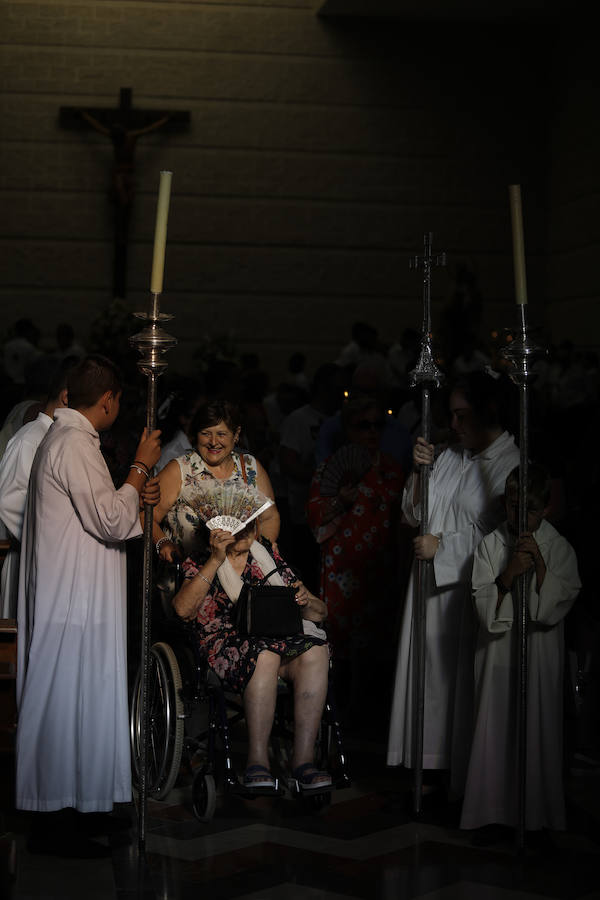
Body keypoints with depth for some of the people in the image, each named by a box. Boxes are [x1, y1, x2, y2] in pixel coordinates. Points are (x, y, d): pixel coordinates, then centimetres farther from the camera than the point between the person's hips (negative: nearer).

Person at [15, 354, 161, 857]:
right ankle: (57, 821, 1)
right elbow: (111, 523, -21)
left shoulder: (64, 439, 17)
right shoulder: (75, 444, -17)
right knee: (71, 702, -5)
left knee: (72, 702, 14)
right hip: (76, 603, -11)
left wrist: (134, 494, 12)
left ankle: (66, 812, 22)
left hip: (75, 601, 11)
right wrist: (141, 468, -12)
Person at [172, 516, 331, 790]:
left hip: (284, 639, 3)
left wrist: (305, 602, -7)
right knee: (265, 654, -37)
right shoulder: (200, 561, 12)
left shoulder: (268, 554, 20)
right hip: (227, 648, -3)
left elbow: (319, 612, 17)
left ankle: (303, 757, -30)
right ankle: (257, 760, -32)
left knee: (315, 651, -30)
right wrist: (215, 560, -13)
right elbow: (184, 609, -10)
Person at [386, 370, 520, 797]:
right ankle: (436, 766, 15)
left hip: (472, 588, -6)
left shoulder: (511, 465, -8)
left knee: (464, 676, -3)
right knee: (433, 668, 7)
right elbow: (416, 515, 13)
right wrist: (421, 472, -3)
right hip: (434, 583, 6)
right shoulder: (450, 457, 12)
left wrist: (443, 544, -9)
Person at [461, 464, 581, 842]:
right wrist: (508, 575, -21)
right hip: (499, 651, 0)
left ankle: (538, 814, 12)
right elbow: (483, 605, -6)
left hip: (541, 652, 0)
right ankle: (493, 813, 10)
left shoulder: (559, 548, 0)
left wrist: (539, 566, -18)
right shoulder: (491, 545, 1)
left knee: (539, 727, 1)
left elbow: (558, 605, -8)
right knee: (495, 727, 1)